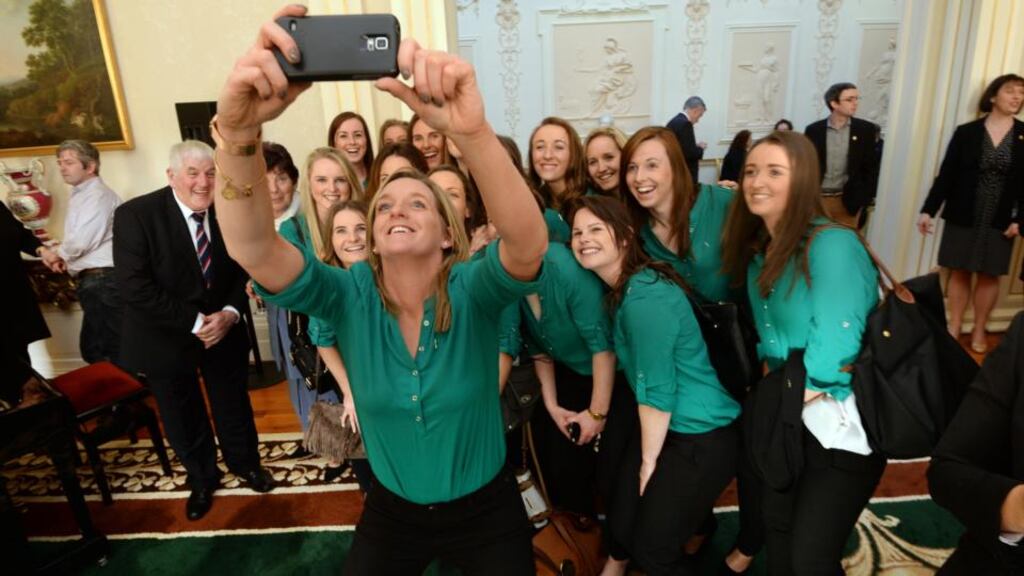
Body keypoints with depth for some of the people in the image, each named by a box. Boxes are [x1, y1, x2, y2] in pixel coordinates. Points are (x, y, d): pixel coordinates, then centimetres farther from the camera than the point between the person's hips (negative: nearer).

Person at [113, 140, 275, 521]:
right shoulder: (135, 215, -18)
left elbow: (242, 269, 0)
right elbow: (133, 286, -23)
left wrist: (229, 313, -17)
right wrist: (194, 322, -24)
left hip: (224, 329, 2)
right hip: (167, 338, -2)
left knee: (233, 405, 19)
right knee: (183, 418, 17)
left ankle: (244, 463, 45)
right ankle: (201, 478, 41)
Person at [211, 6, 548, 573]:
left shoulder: (472, 291, -20)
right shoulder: (348, 295, -15)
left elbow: (529, 245, -41)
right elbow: (251, 249, -31)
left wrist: (472, 131, -57)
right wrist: (236, 132, -48)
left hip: (485, 509, -1)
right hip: (392, 510, 2)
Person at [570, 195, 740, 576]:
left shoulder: (646, 296, -25)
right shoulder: (622, 289, 3)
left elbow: (656, 389, -22)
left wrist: (649, 461, -11)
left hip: (703, 437, -8)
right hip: (662, 427, 8)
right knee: (621, 522, 17)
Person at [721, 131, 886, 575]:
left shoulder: (832, 245, -20)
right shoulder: (758, 248, 4)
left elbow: (833, 350, -23)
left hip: (840, 424, -7)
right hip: (786, 413, 7)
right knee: (775, 528, 18)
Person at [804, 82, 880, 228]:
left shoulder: (865, 129, 2)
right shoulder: (813, 130, 0)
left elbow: (871, 168, 4)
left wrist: (865, 199, -2)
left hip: (848, 200, 0)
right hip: (817, 198, 0)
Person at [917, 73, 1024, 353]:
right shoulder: (966, 132, -1)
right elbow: (946, 175, -1)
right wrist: (928, 209, -8)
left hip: (1000, 221, 1)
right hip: (962, 216, -1)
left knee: (989, 276, 8)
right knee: (959, 273, 6)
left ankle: (979, 331, 21)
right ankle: (953, 328, 17)